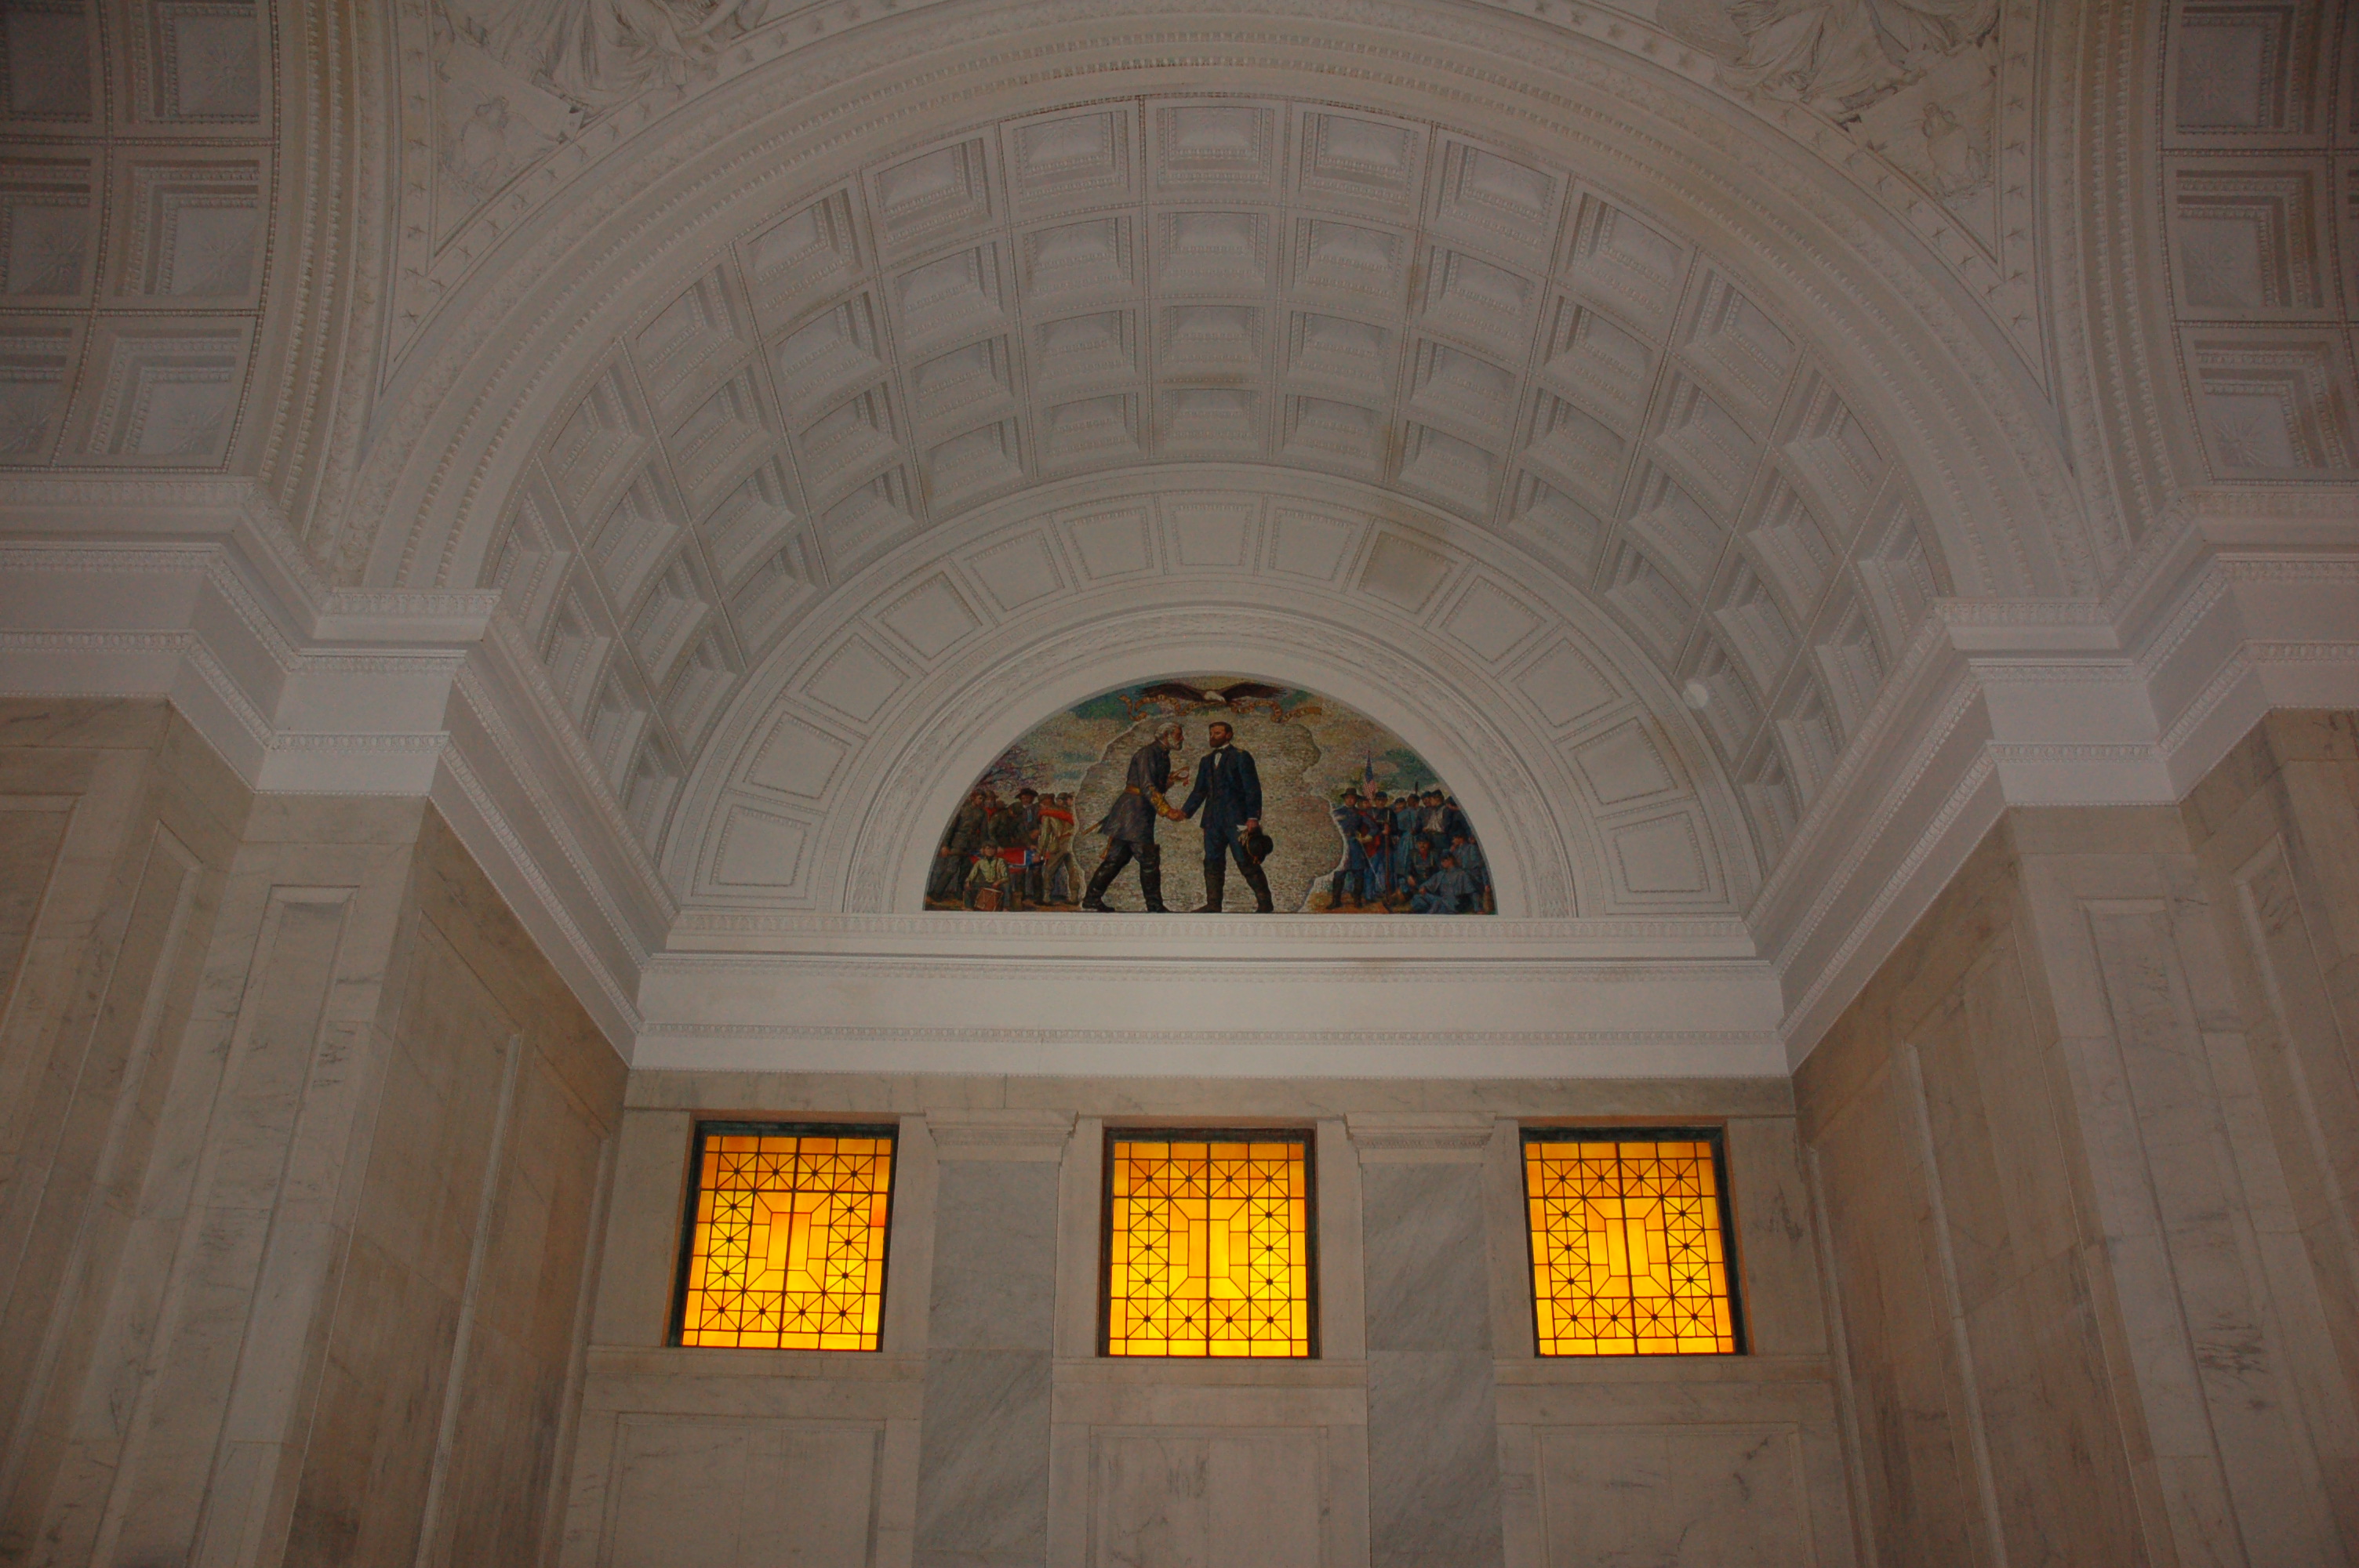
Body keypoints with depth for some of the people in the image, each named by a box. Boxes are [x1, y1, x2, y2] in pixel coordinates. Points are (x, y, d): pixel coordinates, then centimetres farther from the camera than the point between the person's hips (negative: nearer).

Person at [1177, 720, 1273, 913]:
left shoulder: (1240, 756, 0)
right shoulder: (1207, 761, 19)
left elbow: (1252, 788, -5)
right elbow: (1199, 791, 20)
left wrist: (1253, 817, -14)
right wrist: (1185, 811, 5)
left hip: (1237, 819, -6)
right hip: (1213, 821, 6)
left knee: (1247, 863, -6)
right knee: (1212, 863, 4)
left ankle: (1264, 903, 0)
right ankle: (1213, 905, 8)